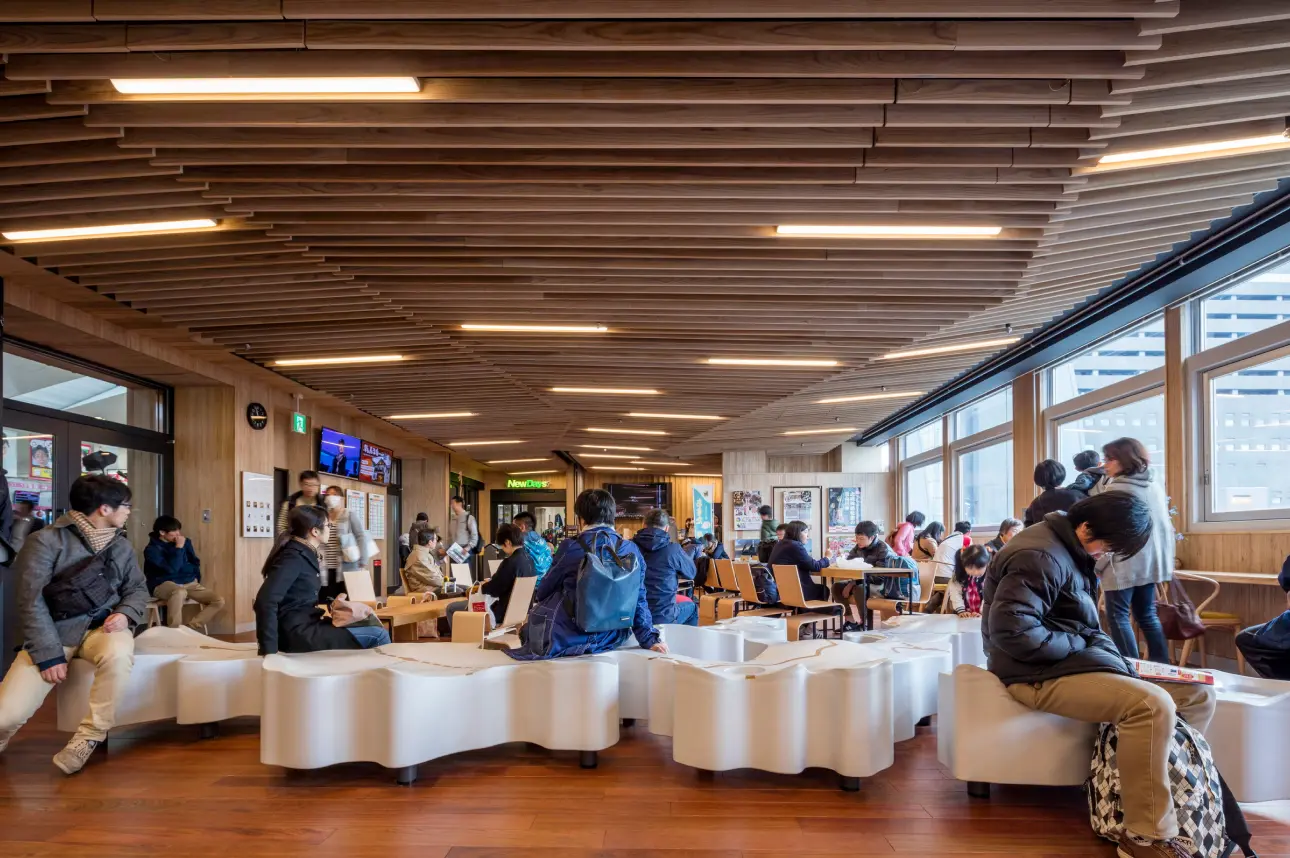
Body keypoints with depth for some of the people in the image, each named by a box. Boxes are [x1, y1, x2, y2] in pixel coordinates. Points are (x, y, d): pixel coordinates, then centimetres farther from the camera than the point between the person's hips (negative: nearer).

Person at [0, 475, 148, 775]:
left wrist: (126, 614, -9)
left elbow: (138, 588, 15)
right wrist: (49, 654, -16)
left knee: (118, 654, -36)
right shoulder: (46, 541, -7)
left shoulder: (122, 546, 7)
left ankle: (89, 735, -16)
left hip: (102, 626, 2)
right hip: (55, 631, -2)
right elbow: (31, 601, -10)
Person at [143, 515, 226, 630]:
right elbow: (172, 568, -22)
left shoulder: (185, 542, 9)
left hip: (189, 583, 6)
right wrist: (179, 548, -15)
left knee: (219, 601, -14)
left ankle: (190, 628, -15)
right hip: (164, 584, -6)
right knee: (180, 592, -43)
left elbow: (195, 564, 18)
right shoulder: (152, 549, -9)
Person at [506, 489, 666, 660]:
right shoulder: (632, 550, -4)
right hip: (608, 640, 5)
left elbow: (543, 592, 3)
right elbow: (639, 600, 1)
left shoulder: (572, 548, -13)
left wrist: (537, 599, 24)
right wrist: (651, 639, 9)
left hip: (565, 640, -5)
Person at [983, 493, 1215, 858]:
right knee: (1153, 704, -31)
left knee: (1198, 693, 4)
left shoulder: (1071, 550, 14)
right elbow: (1011, 630, -29)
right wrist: (1082, 645, -18)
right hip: (1041, 673, -10)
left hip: (1077, 659, 11)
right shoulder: (1039, 557, -20)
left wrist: (1095, 645, 0)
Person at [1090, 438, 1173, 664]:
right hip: (1150, 562, 8)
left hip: (1123, 564, -8)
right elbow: (1165, 526, 19)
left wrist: (1097, 564, -9)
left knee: (1118, 617, -1)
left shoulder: (1116, 488, -12)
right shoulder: (1155, 486, 12)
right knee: (1147, 615, 15)